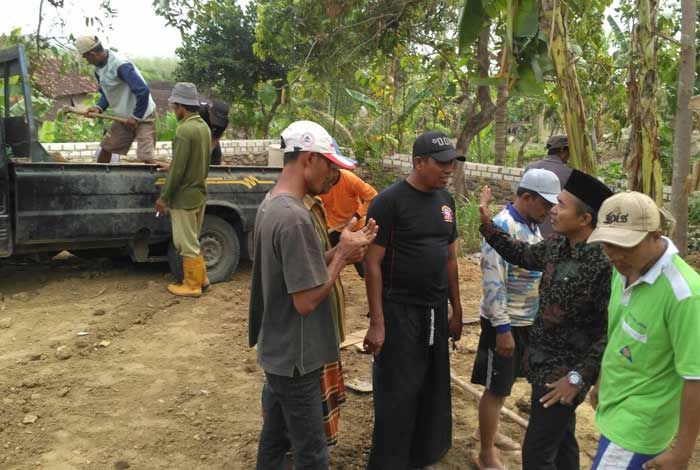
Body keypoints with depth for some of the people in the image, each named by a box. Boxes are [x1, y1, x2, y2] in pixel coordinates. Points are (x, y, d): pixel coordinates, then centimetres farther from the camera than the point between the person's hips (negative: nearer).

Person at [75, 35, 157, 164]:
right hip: (123, 117, 9)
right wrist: (99, 107, -5)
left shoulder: (121, 66, -25)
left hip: (143, 116, -9)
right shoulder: (99, 68, 4)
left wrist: (136, 117, -21)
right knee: (106, 148, 16)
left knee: (147, 157, -18)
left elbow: (143, 91, -30)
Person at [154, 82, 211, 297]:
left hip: (184, 197, -9)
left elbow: (178, 170, -21)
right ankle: (200, 278, 29)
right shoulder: (203, 126, 5)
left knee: (186, 244, 4)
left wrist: (163, 197, -13)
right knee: (192, 241, 21)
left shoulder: (185, 130, -21)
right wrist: (172, 168, 27)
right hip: (199, 193, 9)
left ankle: (192, 285, 14)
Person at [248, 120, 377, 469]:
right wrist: (343, 254, -14)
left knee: (275, 439, 22)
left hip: (276, 349, 10)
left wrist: (339, 251, -1)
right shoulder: (295, 218, -25)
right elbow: (307, 300, -25)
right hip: (295, 357, -9)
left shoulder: (270, 205, 6)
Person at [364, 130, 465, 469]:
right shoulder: (389, 201, -13)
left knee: (434, 390, 15)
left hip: (436, 311, 7)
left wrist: (456, 310, 14)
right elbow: (372, 263, -14)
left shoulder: (445, 200, 8)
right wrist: (377, 322, -18)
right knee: (397, 395, 2)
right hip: (400, 311, -7)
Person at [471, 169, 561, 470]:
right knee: (496, 389, 2)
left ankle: (489, 431, 41)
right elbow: (493, 281, -24)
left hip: (527, 321, 9)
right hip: (506, 322, -8)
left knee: (505, 384, 22)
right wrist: (503, 327, -25)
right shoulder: (502, 226, -21)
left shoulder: (532, 225, 8)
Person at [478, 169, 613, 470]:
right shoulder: (556, 245, -1)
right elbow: (523, 255, 20)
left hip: (565, 372, -8)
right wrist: (487, 224, 12)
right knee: (560, 439, 24)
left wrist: (579, 377, -23)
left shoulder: (605, 263, -25)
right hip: (543, 361, 8)